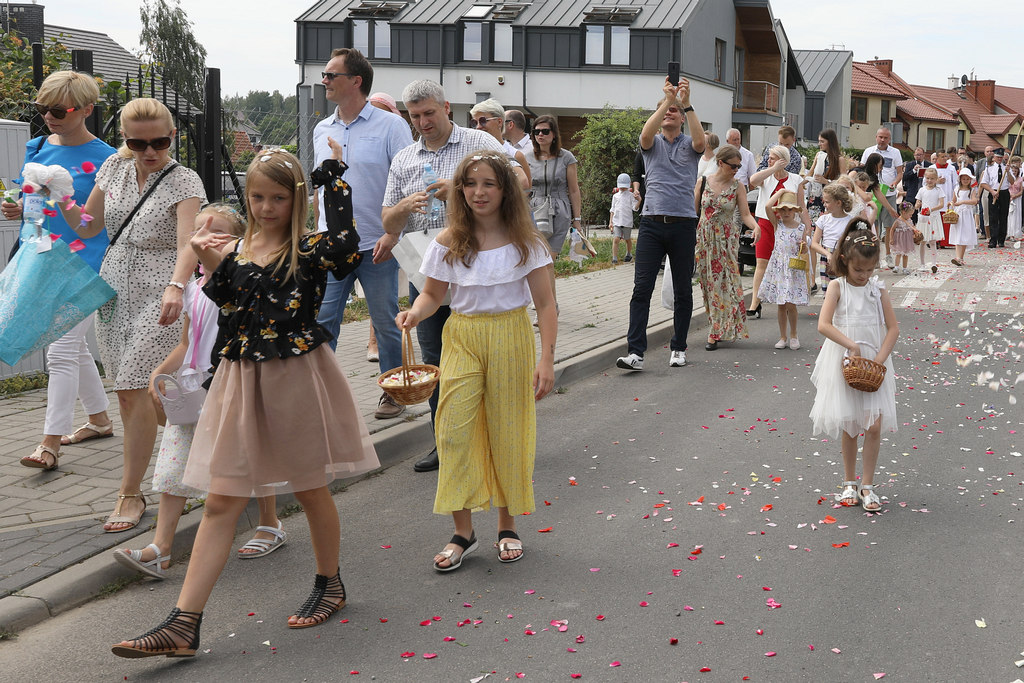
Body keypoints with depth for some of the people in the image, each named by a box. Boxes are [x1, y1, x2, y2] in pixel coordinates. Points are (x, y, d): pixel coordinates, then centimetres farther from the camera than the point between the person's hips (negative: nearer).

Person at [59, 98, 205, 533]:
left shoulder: (184, 182, -10)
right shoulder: (114, 168, 8)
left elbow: (187, 243, -25)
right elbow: (88, 226, 16)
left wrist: (176, 287, -43)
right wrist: (61, 202, -4)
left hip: (158, 296, -6)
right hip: (114, 290, 6)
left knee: (138, 391, -11)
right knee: (125, 392, 7)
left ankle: (130, 493, -3)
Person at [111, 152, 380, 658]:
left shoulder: (310, 250, -7)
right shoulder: (233, 251, 6)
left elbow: (347, 248, -30)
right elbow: (224, 313, 0)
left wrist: (333, 178, -23)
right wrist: (210, 264, -12)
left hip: (299, 379, -4)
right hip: (242, 383, 4)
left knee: (311, 489, 13)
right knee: (220, 502, 1)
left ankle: (330, 584, 38)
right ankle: (184, 624, 0)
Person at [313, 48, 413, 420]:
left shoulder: (390, 127, -6)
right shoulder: (322, 130, 12)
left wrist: (393, 234, -17)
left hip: (376, 247, -4)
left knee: (386, 323, 7)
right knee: (321, 321, 1)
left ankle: (393, 392, 20)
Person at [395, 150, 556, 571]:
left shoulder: (524, 241, -4)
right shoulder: (449, 242, -1)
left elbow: (545, 303, -3)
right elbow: (433, 294, 9)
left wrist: (546, 358, -10)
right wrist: (416, 313, -14)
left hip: (510, 338, -1)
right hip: (462, 338, 1)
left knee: (507, 434, 6)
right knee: (454, 431, -8)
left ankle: (507, 525, 22)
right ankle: (462, 531, 3)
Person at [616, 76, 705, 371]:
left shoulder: (689, 144, 10)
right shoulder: (652, 143, 11)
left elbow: (701, 141, -14)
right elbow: (646, 134, -12)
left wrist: (687, 103, -19)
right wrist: (667, 99, -18)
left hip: (684, 224, 0)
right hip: (652, 222, 0)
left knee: (683, 290, 7)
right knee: (642, 287, -8)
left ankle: (678, 347, 19)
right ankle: (635, 351, -11)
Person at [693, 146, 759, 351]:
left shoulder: (737, 186, -2)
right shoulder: (703, 182, 0)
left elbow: (745, 214, -5)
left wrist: (755, 226, -26)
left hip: (726, 240, -2)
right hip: (704, 239, 2)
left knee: (723, 283, -7)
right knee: (709, 284, 4)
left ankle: (715, 333, -3)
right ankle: (717, 329, 17)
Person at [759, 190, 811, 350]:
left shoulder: (801, 227, 2)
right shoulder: (777, 224, 2)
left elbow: (803, 251, 9)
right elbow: (767, 206, -13)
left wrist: (803, 246, -13)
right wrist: (781, 191, -4)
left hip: (794, 267, -1)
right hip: (778, 266, 1)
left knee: (790, 304, -6)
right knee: (781, 305, 6)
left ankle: (793, 335, 13)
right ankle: (783, 337, 17)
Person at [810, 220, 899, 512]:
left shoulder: (878, 288, 2)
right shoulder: (837, 287, -5)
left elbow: (893, 328, 1)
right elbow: (823, 324, -17)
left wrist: (879, 359, -11)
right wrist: (852, 346, -22)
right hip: (844, 363, -2)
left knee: (874, 425, -6)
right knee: (849, 426, 5)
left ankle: (867, 485, 6)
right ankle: (850, 483, 21)